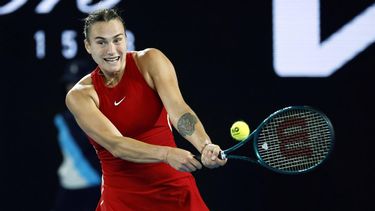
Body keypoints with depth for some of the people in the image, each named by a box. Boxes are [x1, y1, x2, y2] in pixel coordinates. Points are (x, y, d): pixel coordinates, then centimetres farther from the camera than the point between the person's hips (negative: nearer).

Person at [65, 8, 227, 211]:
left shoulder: (150, 61, -6)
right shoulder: (79, 96, -8)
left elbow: (178, 108, -21)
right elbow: (116, 144, -21)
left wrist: (205, 146, -40)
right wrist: (166, 154, -38)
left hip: (173, 188, 0)